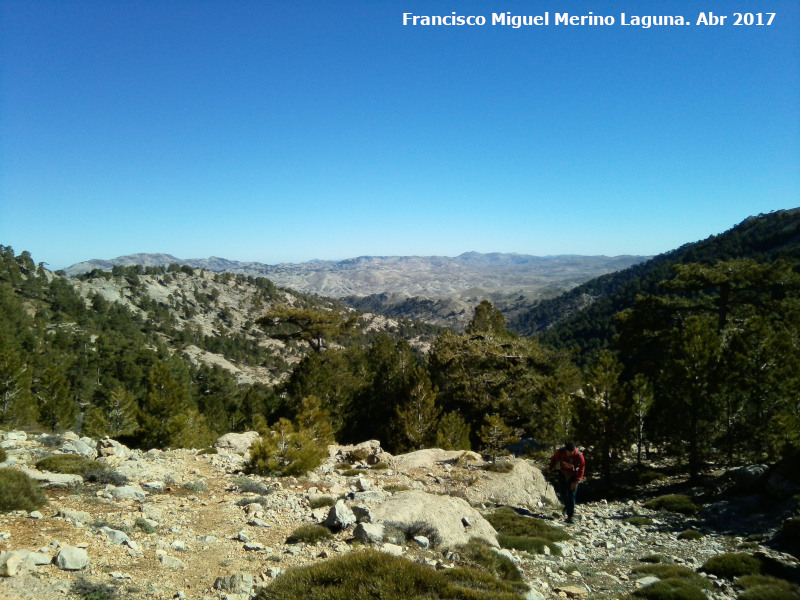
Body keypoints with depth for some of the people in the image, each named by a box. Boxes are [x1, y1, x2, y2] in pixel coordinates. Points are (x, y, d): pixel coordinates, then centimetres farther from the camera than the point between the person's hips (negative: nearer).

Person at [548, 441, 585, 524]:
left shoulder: (579, 456, -28)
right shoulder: (560, 452, -23)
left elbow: (581, 469, -16)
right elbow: (554, 459, -1)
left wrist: (576, 481, -18)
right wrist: (551, 468, 5)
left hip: (573, 476, -2)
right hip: (562, 474, 3)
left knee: (571, 496, -8)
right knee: (563, 493, 11)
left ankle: (570, 517, -1)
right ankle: (567, 506, 43)